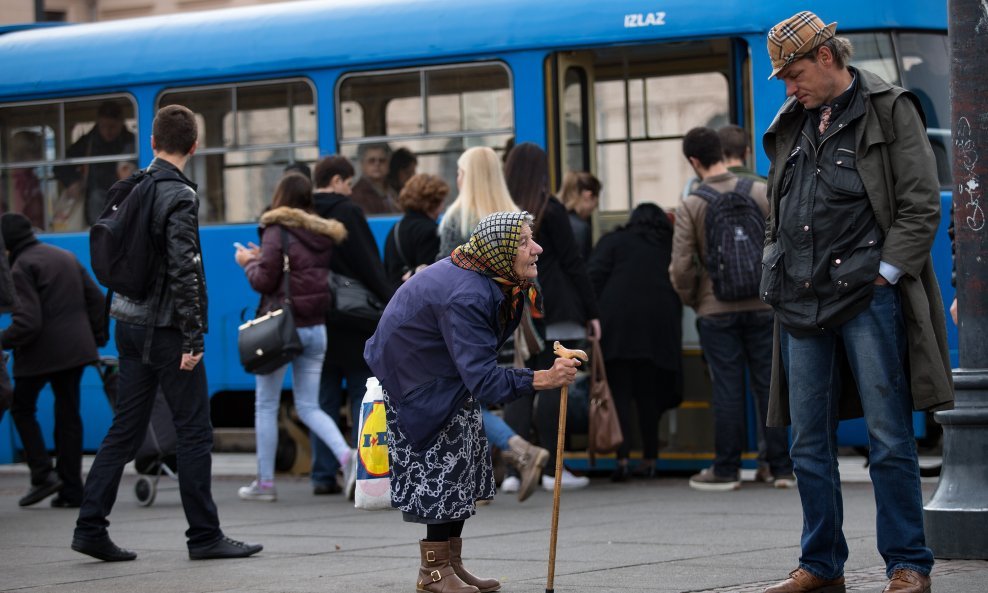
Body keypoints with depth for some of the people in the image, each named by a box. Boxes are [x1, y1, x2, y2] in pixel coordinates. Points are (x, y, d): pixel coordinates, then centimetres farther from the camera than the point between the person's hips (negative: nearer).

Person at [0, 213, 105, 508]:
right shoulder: (66, 257, 13)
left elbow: (27, 322, -20)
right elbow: (96, 298, 15)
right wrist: (97, 338, 20)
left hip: (40, 352, -7)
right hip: (76, 349, 7)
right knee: (68, 414, 9)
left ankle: (43, 474, -1)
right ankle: (71, 489, 7)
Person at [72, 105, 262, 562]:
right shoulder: (180, 198, -14)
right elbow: (184, 270, -19)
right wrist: (193, 338, -17)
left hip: (128, 321, 7)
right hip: (165, 326, -7)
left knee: (126, 429, 11)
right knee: (194, 431, 0)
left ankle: (91, 527, 8)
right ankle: (204, 536, 4)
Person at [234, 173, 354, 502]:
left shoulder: (277, 232, -11)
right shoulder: (323, 234, 8)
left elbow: (264, 281, -12)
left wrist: (248, 262, 7)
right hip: (317, 327, 6)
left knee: (266, 405, 7)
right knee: (308, 406, 11)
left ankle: (265, 482, 10)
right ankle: (346, 454, -15)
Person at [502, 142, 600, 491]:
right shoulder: (549, 209, -5)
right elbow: (572, 263, -4)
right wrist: (591, 311, 0)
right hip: (553, 311, -4)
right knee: (552, 385, -2)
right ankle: (552, 470, -2)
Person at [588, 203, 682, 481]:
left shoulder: (614, 241, 13)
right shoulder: (672, 247, 21)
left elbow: (593, 278, 0)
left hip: (617, 323, -2)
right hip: (660, 329, 2)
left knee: (619, 393, -2)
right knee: (650, 396, 11)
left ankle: (622, 457, -15)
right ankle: (649, 460, 10)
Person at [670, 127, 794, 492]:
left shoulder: (690, 207, -7)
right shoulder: (761, 193, -1)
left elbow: (681, 267, -8)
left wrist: (692, 300, 9)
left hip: (716, 310, -2)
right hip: (762, 306, 2)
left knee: (727, 389, 3)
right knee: (768, 384, 7)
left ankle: (726, 469, 7)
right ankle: (782, 468, 9)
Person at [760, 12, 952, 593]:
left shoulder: (890, 109, 1)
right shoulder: (791, 125, 18)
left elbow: (922, 205, -4)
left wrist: (884, 274, -10)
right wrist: (778, 273, 12)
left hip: (868, 292, -6)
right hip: (803, 302, 6)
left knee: (889, 437, -5)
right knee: (809, 442, 6)